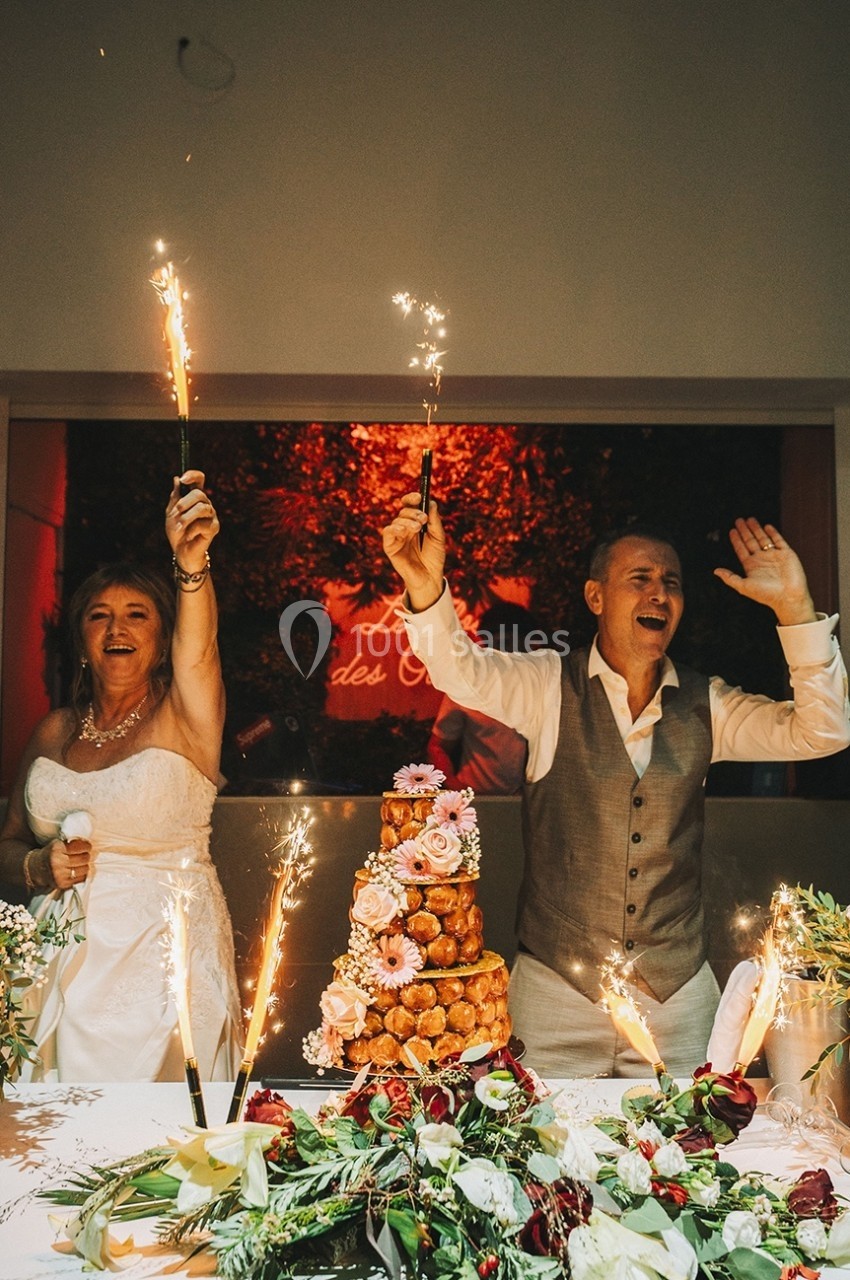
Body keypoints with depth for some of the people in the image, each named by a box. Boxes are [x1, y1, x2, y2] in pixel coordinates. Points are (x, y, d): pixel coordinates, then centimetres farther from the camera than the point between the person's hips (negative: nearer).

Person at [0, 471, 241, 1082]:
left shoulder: (183, 716, -6)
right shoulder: (56, 731, 7)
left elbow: (198, 651, -29)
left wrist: (192, 567, -46)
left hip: (166, 959, -4)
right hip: (68, 965, 4)